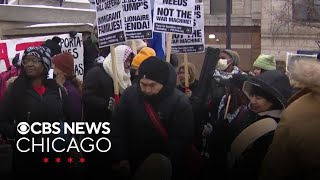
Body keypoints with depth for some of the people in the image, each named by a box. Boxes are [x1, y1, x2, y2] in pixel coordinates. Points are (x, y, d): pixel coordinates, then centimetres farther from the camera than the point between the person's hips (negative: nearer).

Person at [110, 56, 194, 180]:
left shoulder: (180, 102, -16)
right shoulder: (130, 94, -6)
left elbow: (181, 140, -17)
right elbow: (117, 128, -1)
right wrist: (120, 158, -9)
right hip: (133, 165, 3)